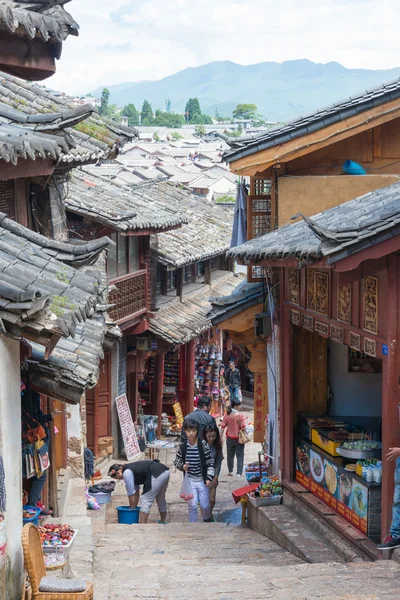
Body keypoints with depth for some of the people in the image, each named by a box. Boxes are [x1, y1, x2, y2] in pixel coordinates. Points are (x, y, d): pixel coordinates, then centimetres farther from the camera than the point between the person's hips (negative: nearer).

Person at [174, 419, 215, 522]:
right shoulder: (183, 447, -7)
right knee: (192, 505, -3)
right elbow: (177, 462, 6)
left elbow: (210, 462, -8)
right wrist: (183, 466, -16)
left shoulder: (203, 445, -13)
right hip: (190, 480, 1)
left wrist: (209, 478, -13)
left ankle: (207, 520, 38)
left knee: (204, 505, 7)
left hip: (202, 480, -1)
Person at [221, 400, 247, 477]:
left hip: (229, 438, 4)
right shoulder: (240, 416, -17)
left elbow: (223, 426, -2)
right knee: (240, 456, 5)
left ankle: (230, 471, 29)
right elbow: (243, 427, -18)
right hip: (238, 438, -4)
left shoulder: (226, 415, -6)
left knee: (230, 455, 19)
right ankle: (239, 473, -1)